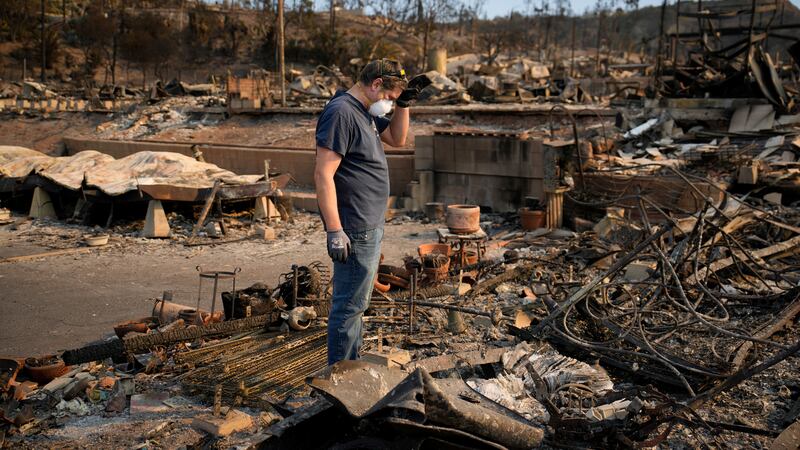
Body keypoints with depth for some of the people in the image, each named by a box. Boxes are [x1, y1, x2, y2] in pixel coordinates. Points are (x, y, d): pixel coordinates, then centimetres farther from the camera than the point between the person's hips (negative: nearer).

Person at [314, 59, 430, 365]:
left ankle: (352, 367, 33)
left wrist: (404, 104, 10)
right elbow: (323, 174, -24)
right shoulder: (341, 113, -19)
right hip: (354, 231, -11)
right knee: (349, 306, -2)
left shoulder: (366, 112, 12)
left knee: (356, 303, 19)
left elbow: (397, 139, 27)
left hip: (370, 227, 11)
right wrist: (335, 231, -26)